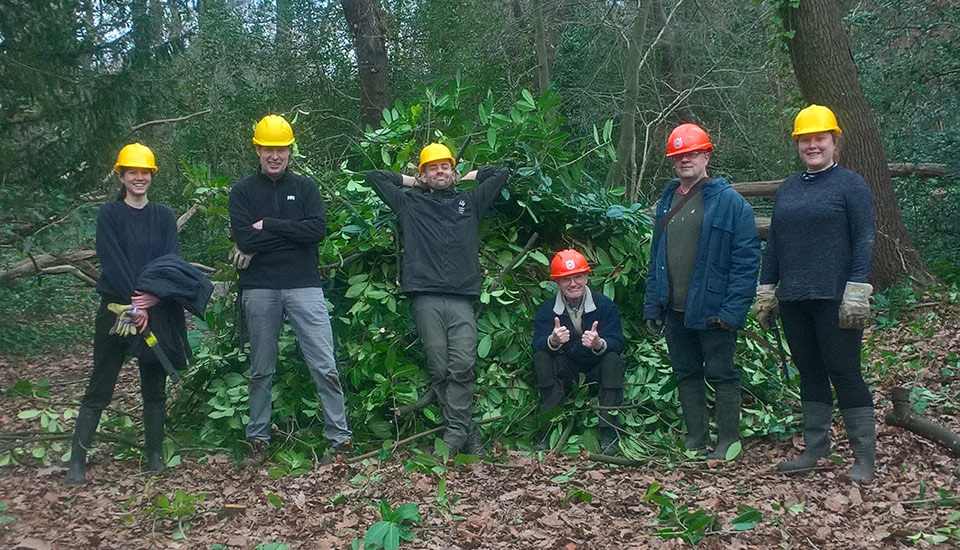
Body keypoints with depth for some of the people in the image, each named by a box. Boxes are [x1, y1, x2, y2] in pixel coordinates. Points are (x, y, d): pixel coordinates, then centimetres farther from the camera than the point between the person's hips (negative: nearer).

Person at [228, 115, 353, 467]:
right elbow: (243, 239, -10)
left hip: (304, 287, 0)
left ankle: (340, 437, 3)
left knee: (325, 365, -4)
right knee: (261, 371, 10)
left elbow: (318, 229, -9)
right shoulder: (243, 192, 6)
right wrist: (291, 233, -10)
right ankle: (258, 441, 21)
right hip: (259, 290, 0)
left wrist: (267, 226, -9)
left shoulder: (305, 187, 8)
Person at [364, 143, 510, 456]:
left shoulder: (469, 201, 23)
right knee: (439, 369, -4)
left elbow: (501, 173, 29)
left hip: (462, 298, 0)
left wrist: (466, 177, 30)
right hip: (426, 299, 0)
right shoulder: (410, 204, 20)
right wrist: (411, 182, 28)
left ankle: (456, 432, -9)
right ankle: (467, 433, 1)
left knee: (463, 366, -13)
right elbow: (374, 177, 24)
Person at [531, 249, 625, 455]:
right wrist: (553, 341, -41)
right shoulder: (547, 310, -2)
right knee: (541, 357, -23)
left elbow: (618, 344, -17)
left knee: (613, 359, -29)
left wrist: (599, 344, -41)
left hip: (597, 374, -1)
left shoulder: (604, 305, -7)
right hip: (564, 375, 1)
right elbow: (537, 344, -17)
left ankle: (608, 433, -29)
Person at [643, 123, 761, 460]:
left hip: (711, 310, -6)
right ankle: (695, 438, 24)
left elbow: (747, 258, -13)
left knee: (721, 374, 2)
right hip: (674, 310, 7)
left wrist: (733, 309, -19)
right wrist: (652, 304, 10)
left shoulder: (728, 201, -8)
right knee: (686, 375, 13)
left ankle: (728, 441, 14)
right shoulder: (668, 200, 12)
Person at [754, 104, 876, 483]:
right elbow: (773, 243, 17)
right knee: (810, 374, 11)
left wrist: (857, 291, -15)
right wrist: (765, 291, 14)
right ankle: (815, 447, 19)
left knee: (845, 374, -4)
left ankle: (864, 455, 4)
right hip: (794, 301, 6)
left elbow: (863, 242, -7)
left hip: (834, 300, -6)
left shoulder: (851, 185, -2)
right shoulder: (788, 188, 15)